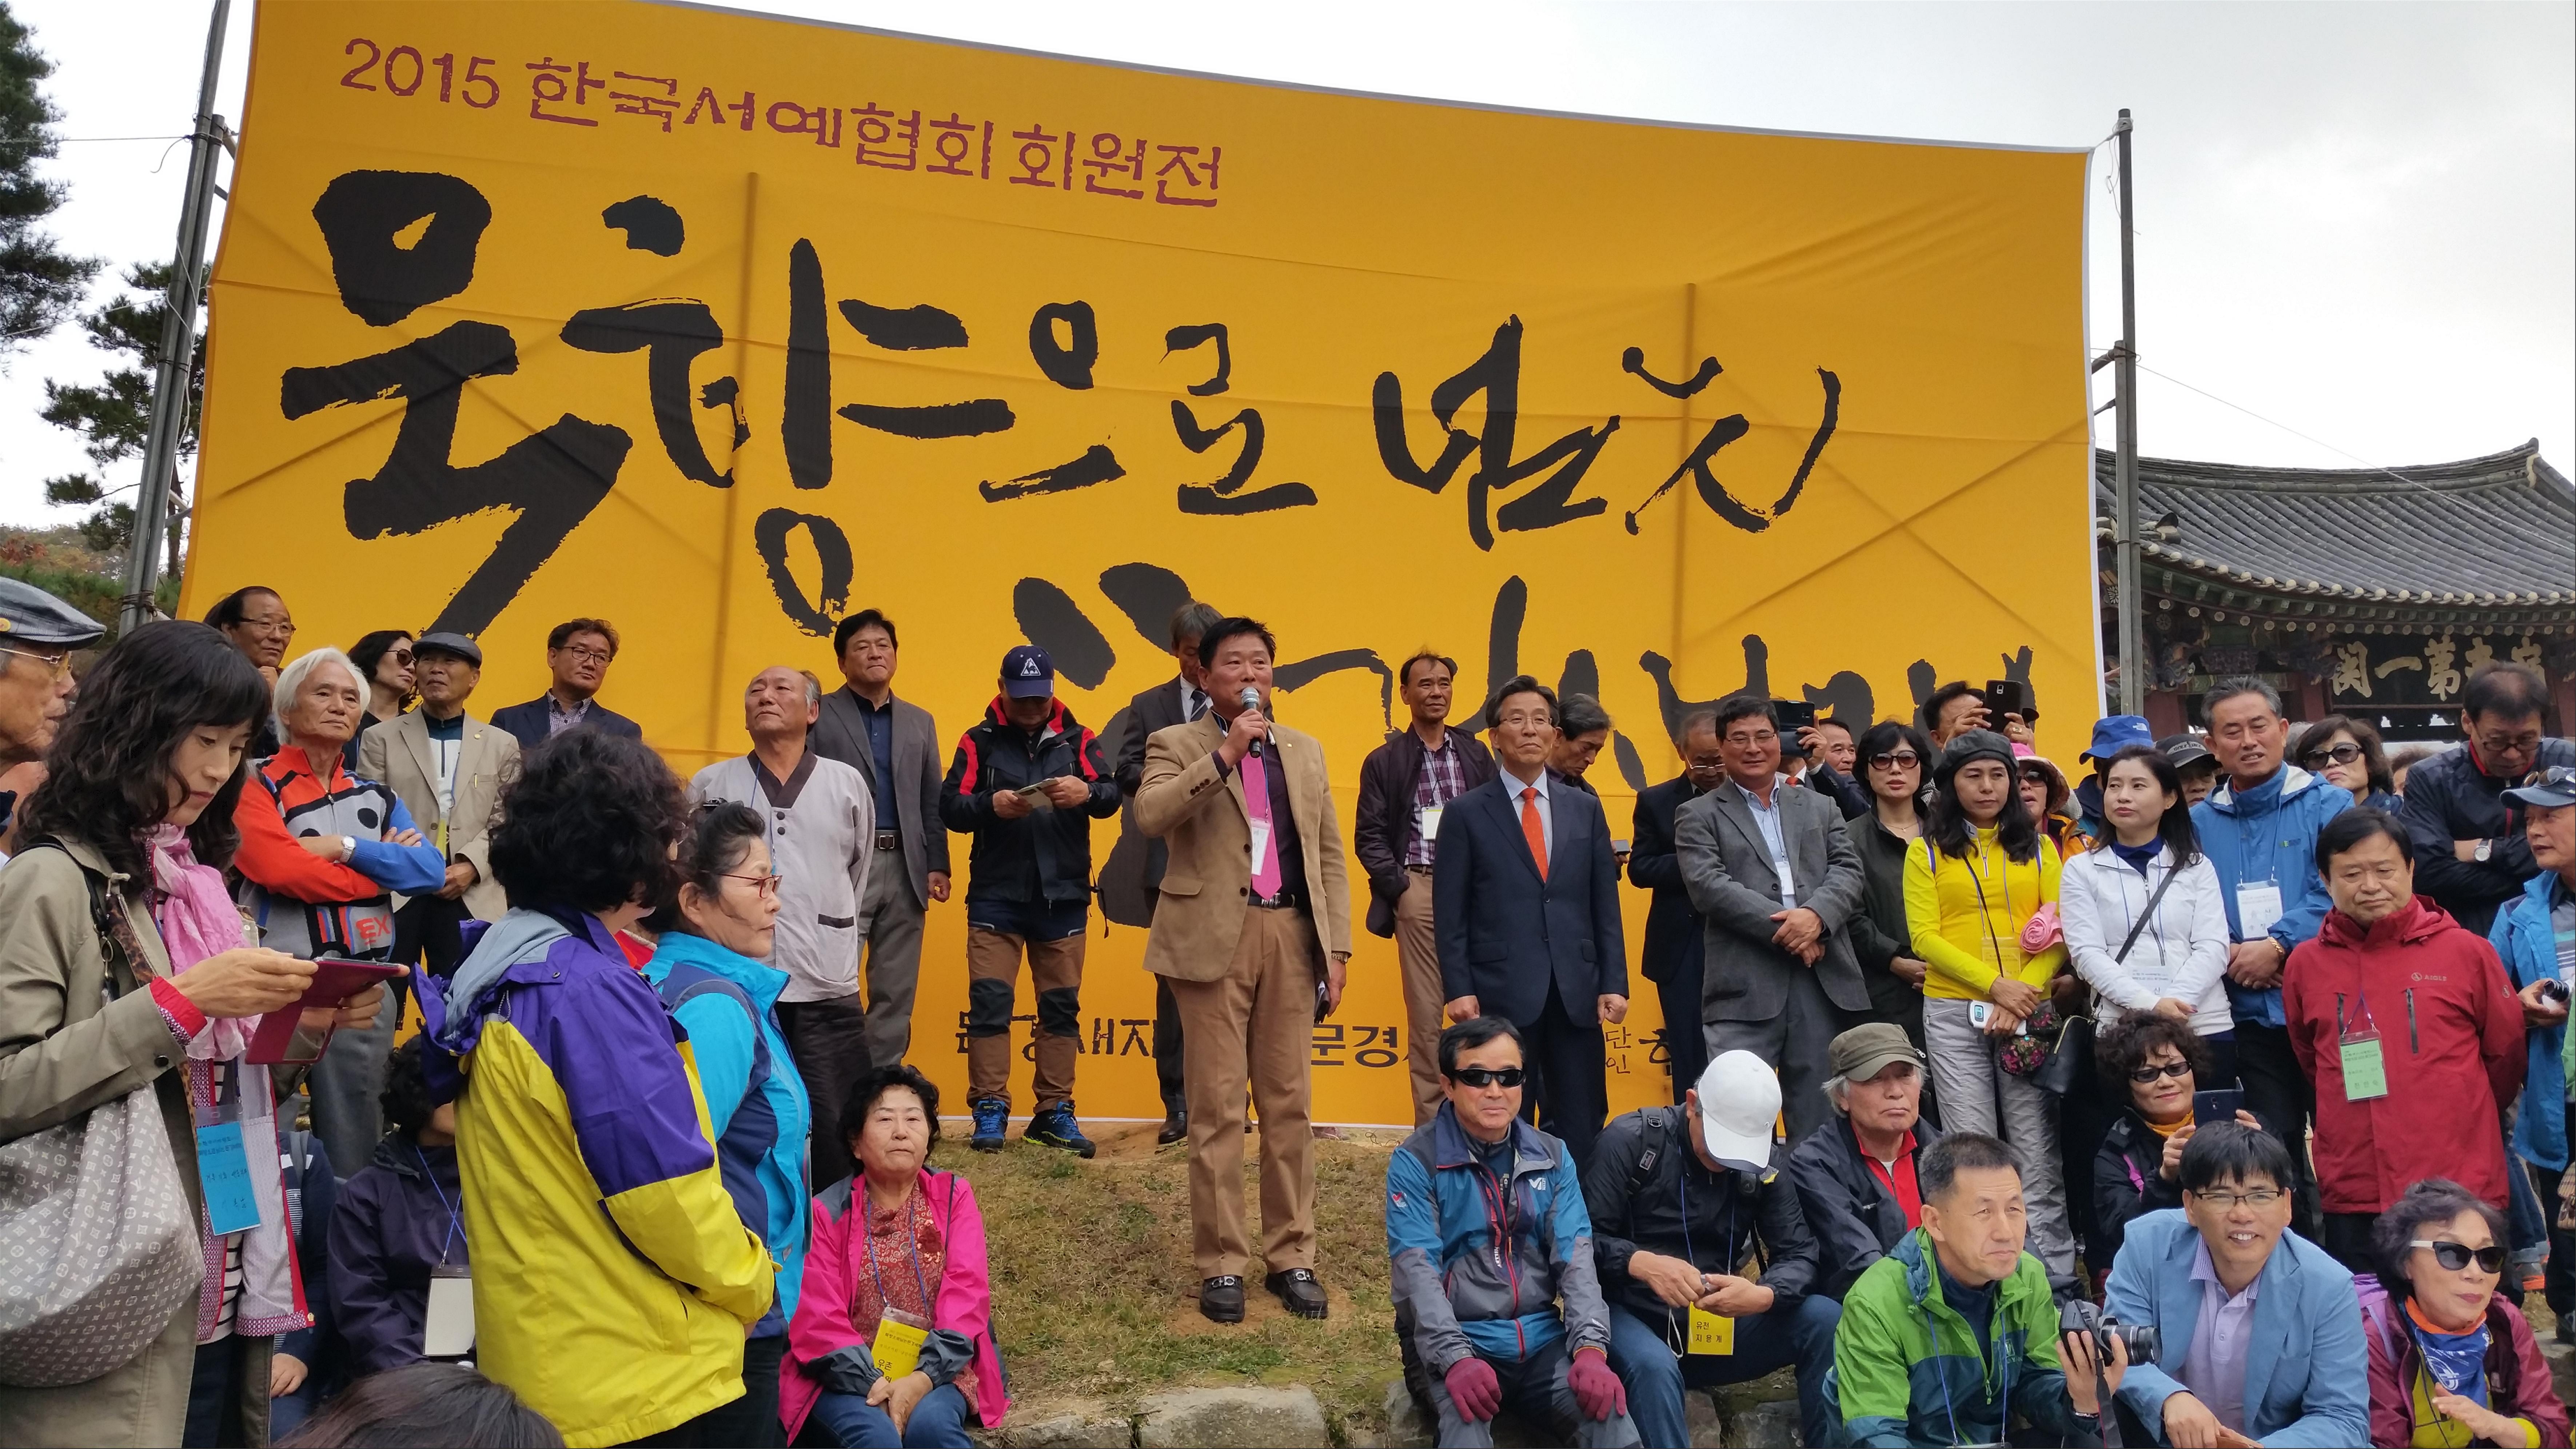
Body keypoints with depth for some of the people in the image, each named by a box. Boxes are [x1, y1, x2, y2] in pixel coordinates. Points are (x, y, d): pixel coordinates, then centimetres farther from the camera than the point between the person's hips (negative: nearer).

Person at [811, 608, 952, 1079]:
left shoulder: (920, 722, 16)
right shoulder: (819, 716, 2)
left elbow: (932, 802, 14)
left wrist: (937, 865, 4)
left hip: (904, 870, 5)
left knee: (896, 993, 8)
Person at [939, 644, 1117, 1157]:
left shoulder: (1077, 739, 7)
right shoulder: (980, 741, 3)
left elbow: (1112, 795, -5)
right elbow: (949, 806, -4)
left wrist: (1088, 792, -27)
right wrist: (991, 805, -24)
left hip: (1064, 895, 2)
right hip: (995, 894, -2)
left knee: (1062, 1005, 7)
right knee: (989, 1002, -4)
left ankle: (1054, 1111, 16)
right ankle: (990, 1110, 5)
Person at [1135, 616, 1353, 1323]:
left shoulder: (1305, 751, 16)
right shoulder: (1177, 745, 4)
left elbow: (1329, 856, 13)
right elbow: (1149, 814, -17)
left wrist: (1337, 945, 6)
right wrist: (1225, 753, -19)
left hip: (1293, 936, 4)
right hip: (1214, 939, -3)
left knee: (1291, 1105, 8)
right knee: (1217, 1110, 0)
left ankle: (1291, 1257, 18)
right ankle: (1221, 1264, 10)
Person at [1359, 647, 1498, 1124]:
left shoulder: (1476, 755, 12)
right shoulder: (1385, 761, 6)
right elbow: (1369, 836, 3)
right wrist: (1398, 887, -8)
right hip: (1418, 891, -2)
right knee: (1425, 1013, 1)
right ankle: (1431, 1124, 7)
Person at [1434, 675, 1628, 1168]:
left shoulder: (1586, 809, 11)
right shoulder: (1467, 813, 2)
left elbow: (1606, 905, 10)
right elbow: (1450, 914, -1)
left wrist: (1614, 983, 3)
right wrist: (1459, 989, -9)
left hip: (1576, 993, 3)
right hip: (1501, 994, -3)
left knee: (1581, 1128, 6)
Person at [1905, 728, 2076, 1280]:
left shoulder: (2038, 847, 12)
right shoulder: (1928, 852, 7)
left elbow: (2060, 931, 4)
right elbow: (1925, 936, -2)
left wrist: (2023, 992, -11)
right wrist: (1995, 984, -12)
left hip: (2030, 1009, 1)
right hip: (1953, 1012, -1)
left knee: (2037, 1147, 0)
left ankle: (2056, 1272, 7)